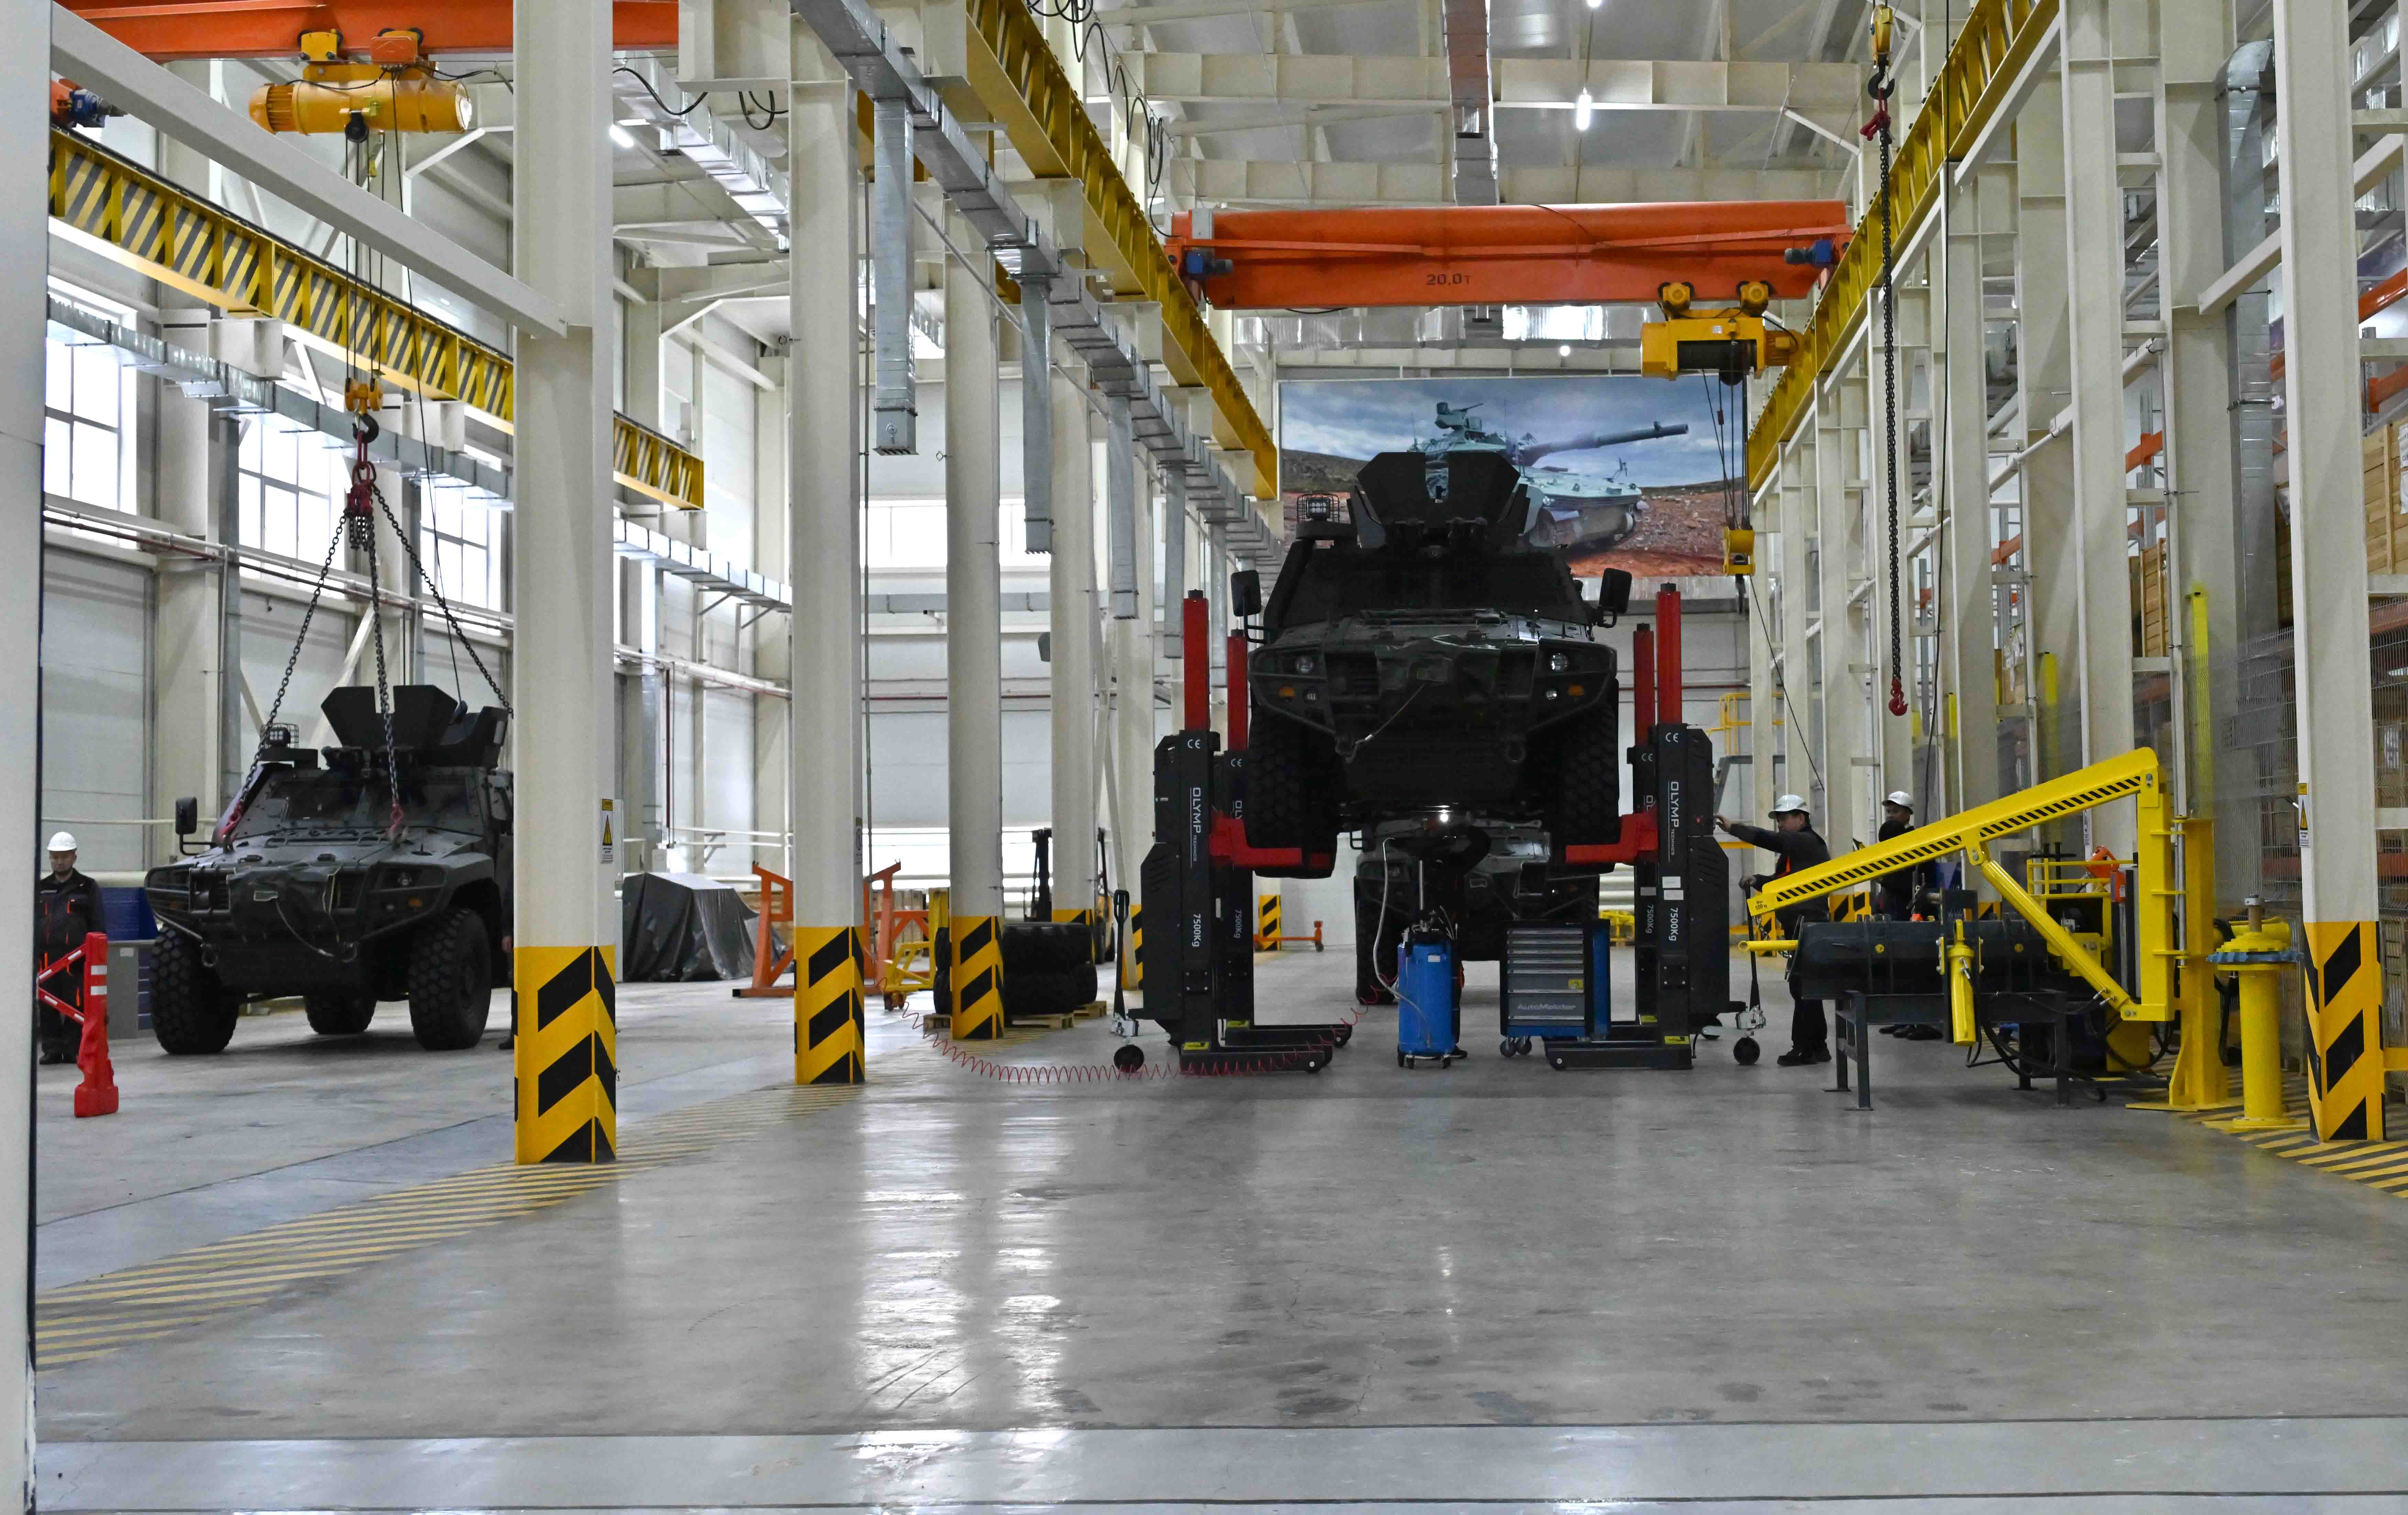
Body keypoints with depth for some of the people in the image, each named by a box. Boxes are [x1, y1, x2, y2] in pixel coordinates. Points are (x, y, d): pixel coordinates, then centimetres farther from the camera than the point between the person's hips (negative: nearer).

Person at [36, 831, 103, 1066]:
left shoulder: (88, 888, 9)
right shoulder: (41, 889, 18)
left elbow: (96, 924, 6)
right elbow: (33, 924, 19)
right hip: (47, 957, 3)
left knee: (76, 1005, -5)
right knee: (48, 1008, 3)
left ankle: (73, 1050, 1)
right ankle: (52, 1049, 10)